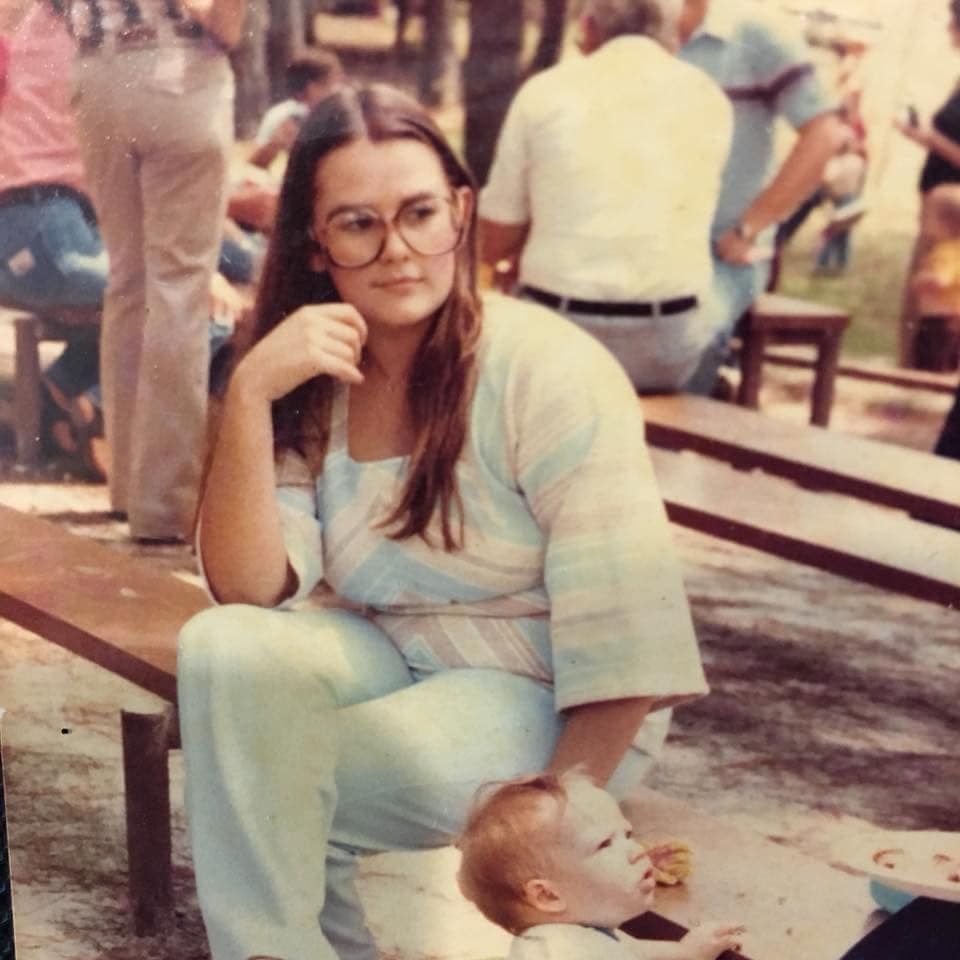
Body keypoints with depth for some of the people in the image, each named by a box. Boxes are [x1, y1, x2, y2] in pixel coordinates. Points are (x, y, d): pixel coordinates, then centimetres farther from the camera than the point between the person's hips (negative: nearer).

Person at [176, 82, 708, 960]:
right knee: (225, 650, -24)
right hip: (389, 664, 5)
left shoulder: (548, 371, -19)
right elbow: (250, 591, -13)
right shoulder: (314, 387, -3)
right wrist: (249, 394, -24)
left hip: (552, 702, -5)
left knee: (258, 790, -24)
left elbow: (624, 641, -20)